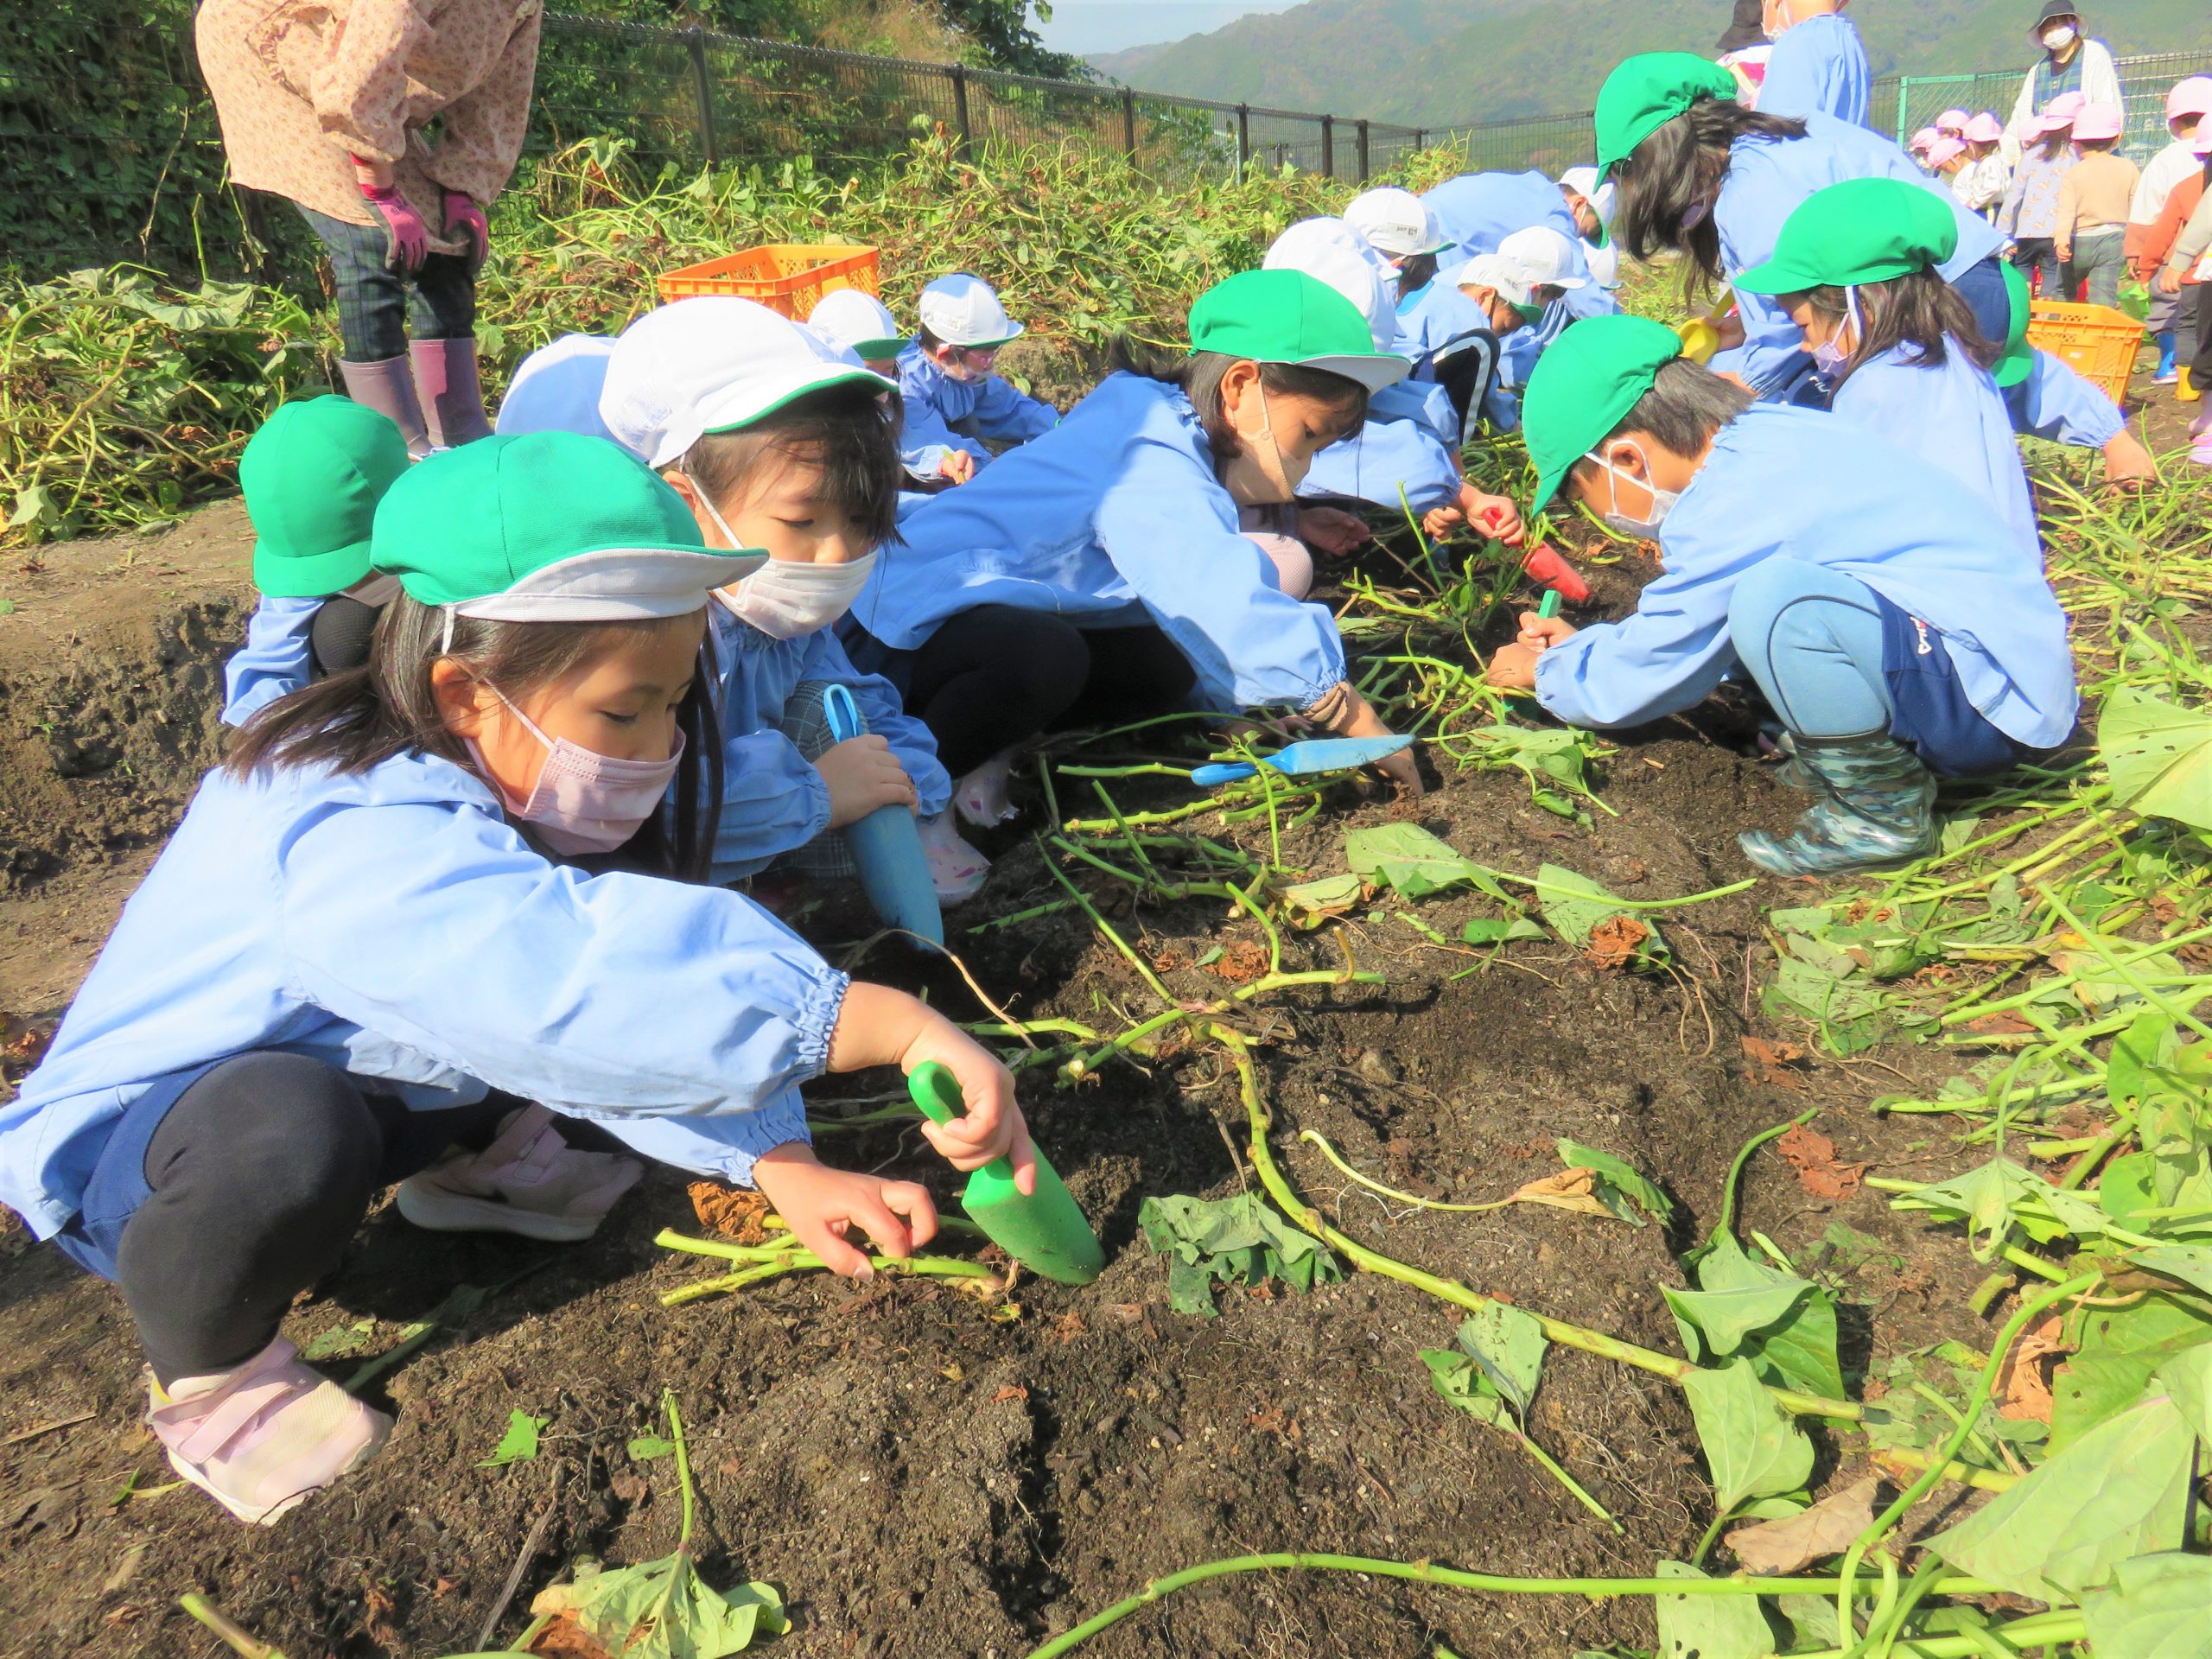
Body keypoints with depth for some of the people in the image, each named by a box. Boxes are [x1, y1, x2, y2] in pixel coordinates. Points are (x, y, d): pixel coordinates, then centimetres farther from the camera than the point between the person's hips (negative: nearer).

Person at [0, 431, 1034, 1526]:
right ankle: (204, 1377, -9)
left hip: (376, 1087, 6)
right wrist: (900, 1027, -58)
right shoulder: (361, 841, -40)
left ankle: (476, 1160, 12)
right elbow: (578, 978, -58)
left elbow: (638, 1005, -13)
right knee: (292, 1131, -41)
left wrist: (783, 1166, -25)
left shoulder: (514, 781, -12)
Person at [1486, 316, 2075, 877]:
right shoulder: (1768, 430, 4)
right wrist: (1586, 643, 22)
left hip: (1998, 706, -9)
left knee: (1775, 598, -32)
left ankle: (1883, 812, -10)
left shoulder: (1730, 508, -23)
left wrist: (1544, 670, 8)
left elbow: (1631, 685, -11)